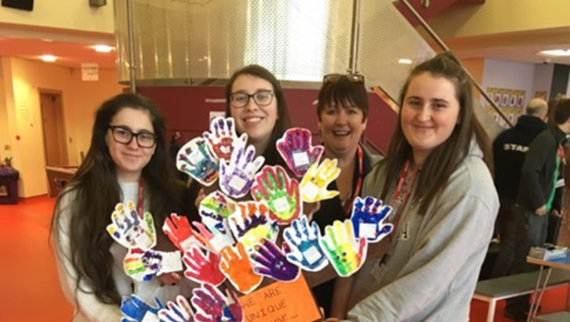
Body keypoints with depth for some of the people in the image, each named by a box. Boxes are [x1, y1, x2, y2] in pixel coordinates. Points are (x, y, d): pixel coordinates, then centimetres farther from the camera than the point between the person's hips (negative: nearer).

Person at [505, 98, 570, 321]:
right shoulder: (546, 139, -16)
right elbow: (529, 172, -26)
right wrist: (538, 203, -19)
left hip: (543, 210, 9)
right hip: (532, 209, -9)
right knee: (525, 259, -1)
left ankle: (524, 301, 31)